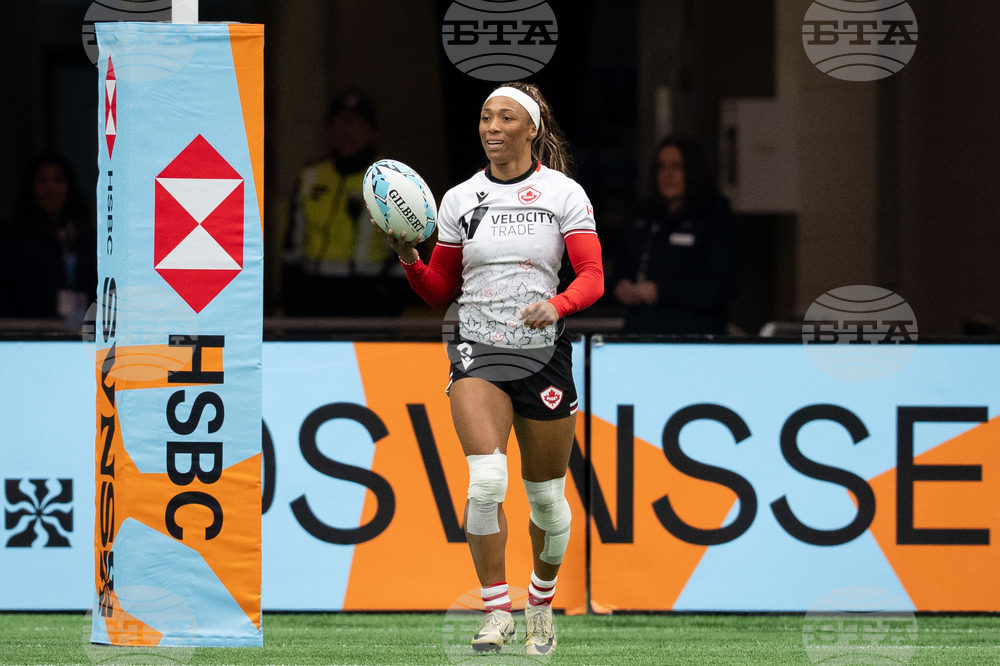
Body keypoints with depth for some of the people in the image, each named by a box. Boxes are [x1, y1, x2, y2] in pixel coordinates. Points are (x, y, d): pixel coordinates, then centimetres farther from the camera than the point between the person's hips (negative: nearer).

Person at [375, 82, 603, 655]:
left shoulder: (564, 194, -1)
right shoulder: (460, 199, 6)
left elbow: (593, 277, -7)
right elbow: (442, 290, 12)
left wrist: (556, 304, -26)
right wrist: (410, 259, -7)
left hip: (544, 352, 0)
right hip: (478, 350, 0)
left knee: (546, 496, 9)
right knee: (487, 479, -21)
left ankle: (542, 601, 34)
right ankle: (497, 610, -14)